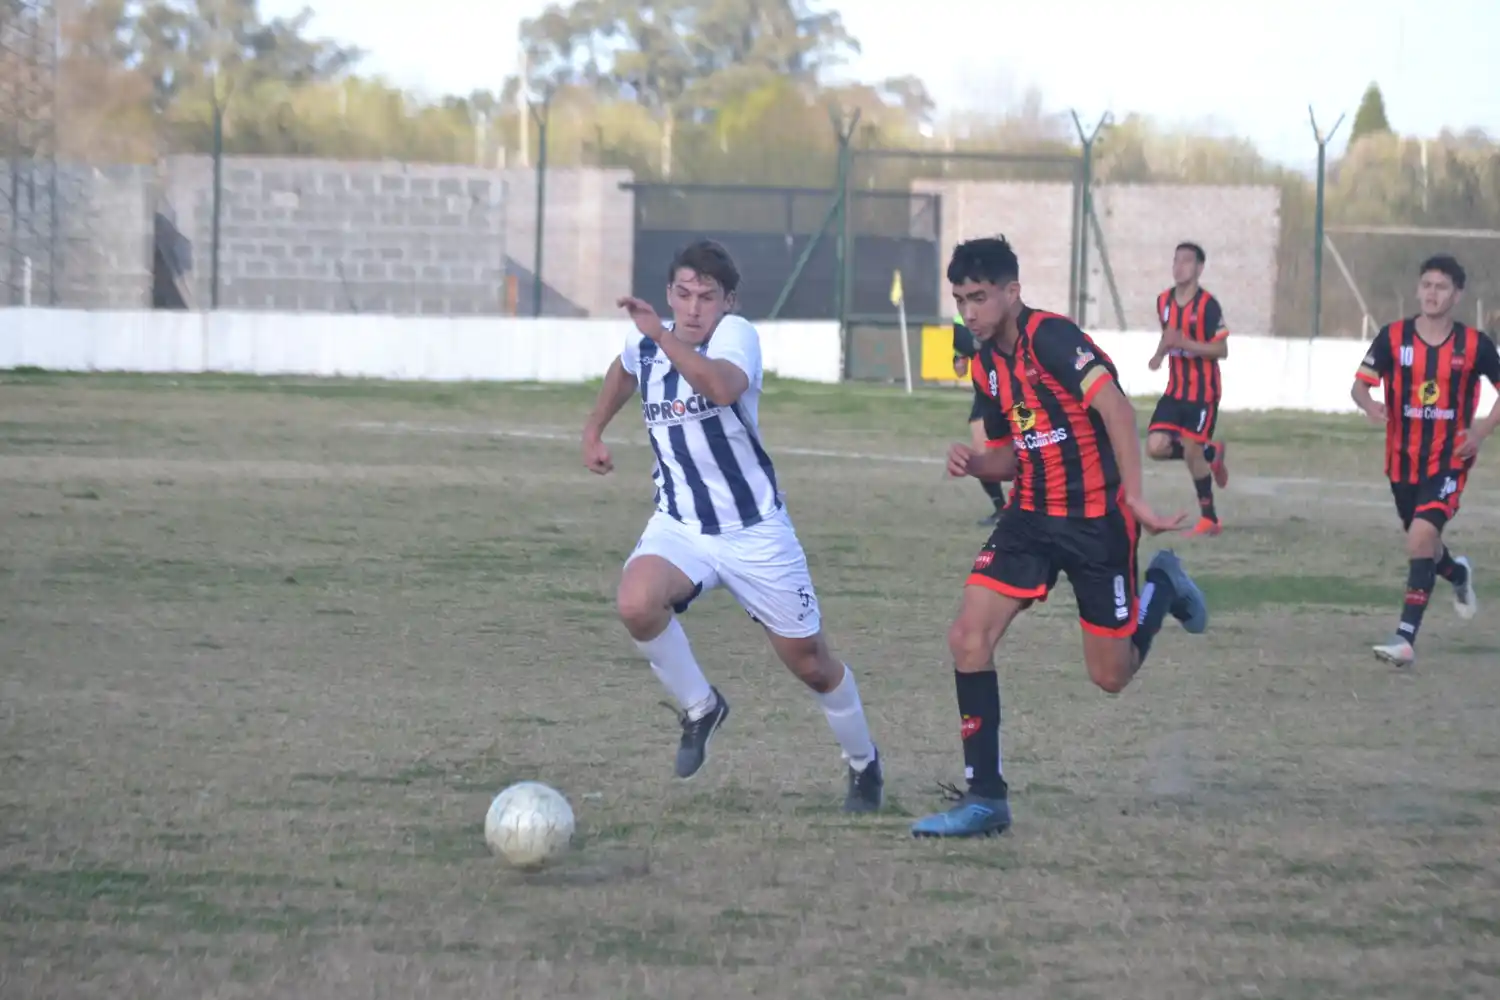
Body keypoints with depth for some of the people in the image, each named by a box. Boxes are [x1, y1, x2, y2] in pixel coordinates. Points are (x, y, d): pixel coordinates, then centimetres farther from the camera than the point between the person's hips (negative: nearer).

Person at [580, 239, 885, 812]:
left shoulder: (735, 335, -18)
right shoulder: (644, 346, -1)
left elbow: (724, 387, -43)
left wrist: (660, 335, -46)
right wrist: (594, 430, 22)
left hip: (755, 532, -3)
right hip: (679, 525, 3)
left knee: (810, 662, 7)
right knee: (636, 603, -30)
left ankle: (864, 762, 36)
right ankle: (699, 708, -3)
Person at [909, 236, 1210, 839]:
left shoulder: (1051, 338, -18)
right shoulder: (987, 365, 8)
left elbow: (1114, 407, -30)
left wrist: (1134, 497, -38)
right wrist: (972, 463, -4)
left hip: (1096, 520, -7)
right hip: (1032, 516, 7)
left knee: (1111, 676, 2)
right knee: (968, 638, -10)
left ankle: (1162, 589, 34)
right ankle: (985, 799, -5)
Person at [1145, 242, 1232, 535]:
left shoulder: (1207, 305, -15)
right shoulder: (1164, 301, 5)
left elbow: (1221, 350, -16)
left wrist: (1184, 343, -27)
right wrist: (1160, 354, 4)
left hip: (1202, 391, -6)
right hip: (1175, 388, 6)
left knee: (1191, 451, -6)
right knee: (1156, 447, -7)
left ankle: (1209, 518, 10)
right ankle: (1211, 453, 20)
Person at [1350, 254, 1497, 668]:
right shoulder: (1393, 337, -4)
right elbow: (1360, 384, -6)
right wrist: (1369, 404, -30)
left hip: (1449, 461, -3)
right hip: (1403, 460, 3)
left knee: (1421, 538, -21)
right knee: (1422, 542, 19)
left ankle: (1406, 638, -22)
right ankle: (1457, 574, 56)